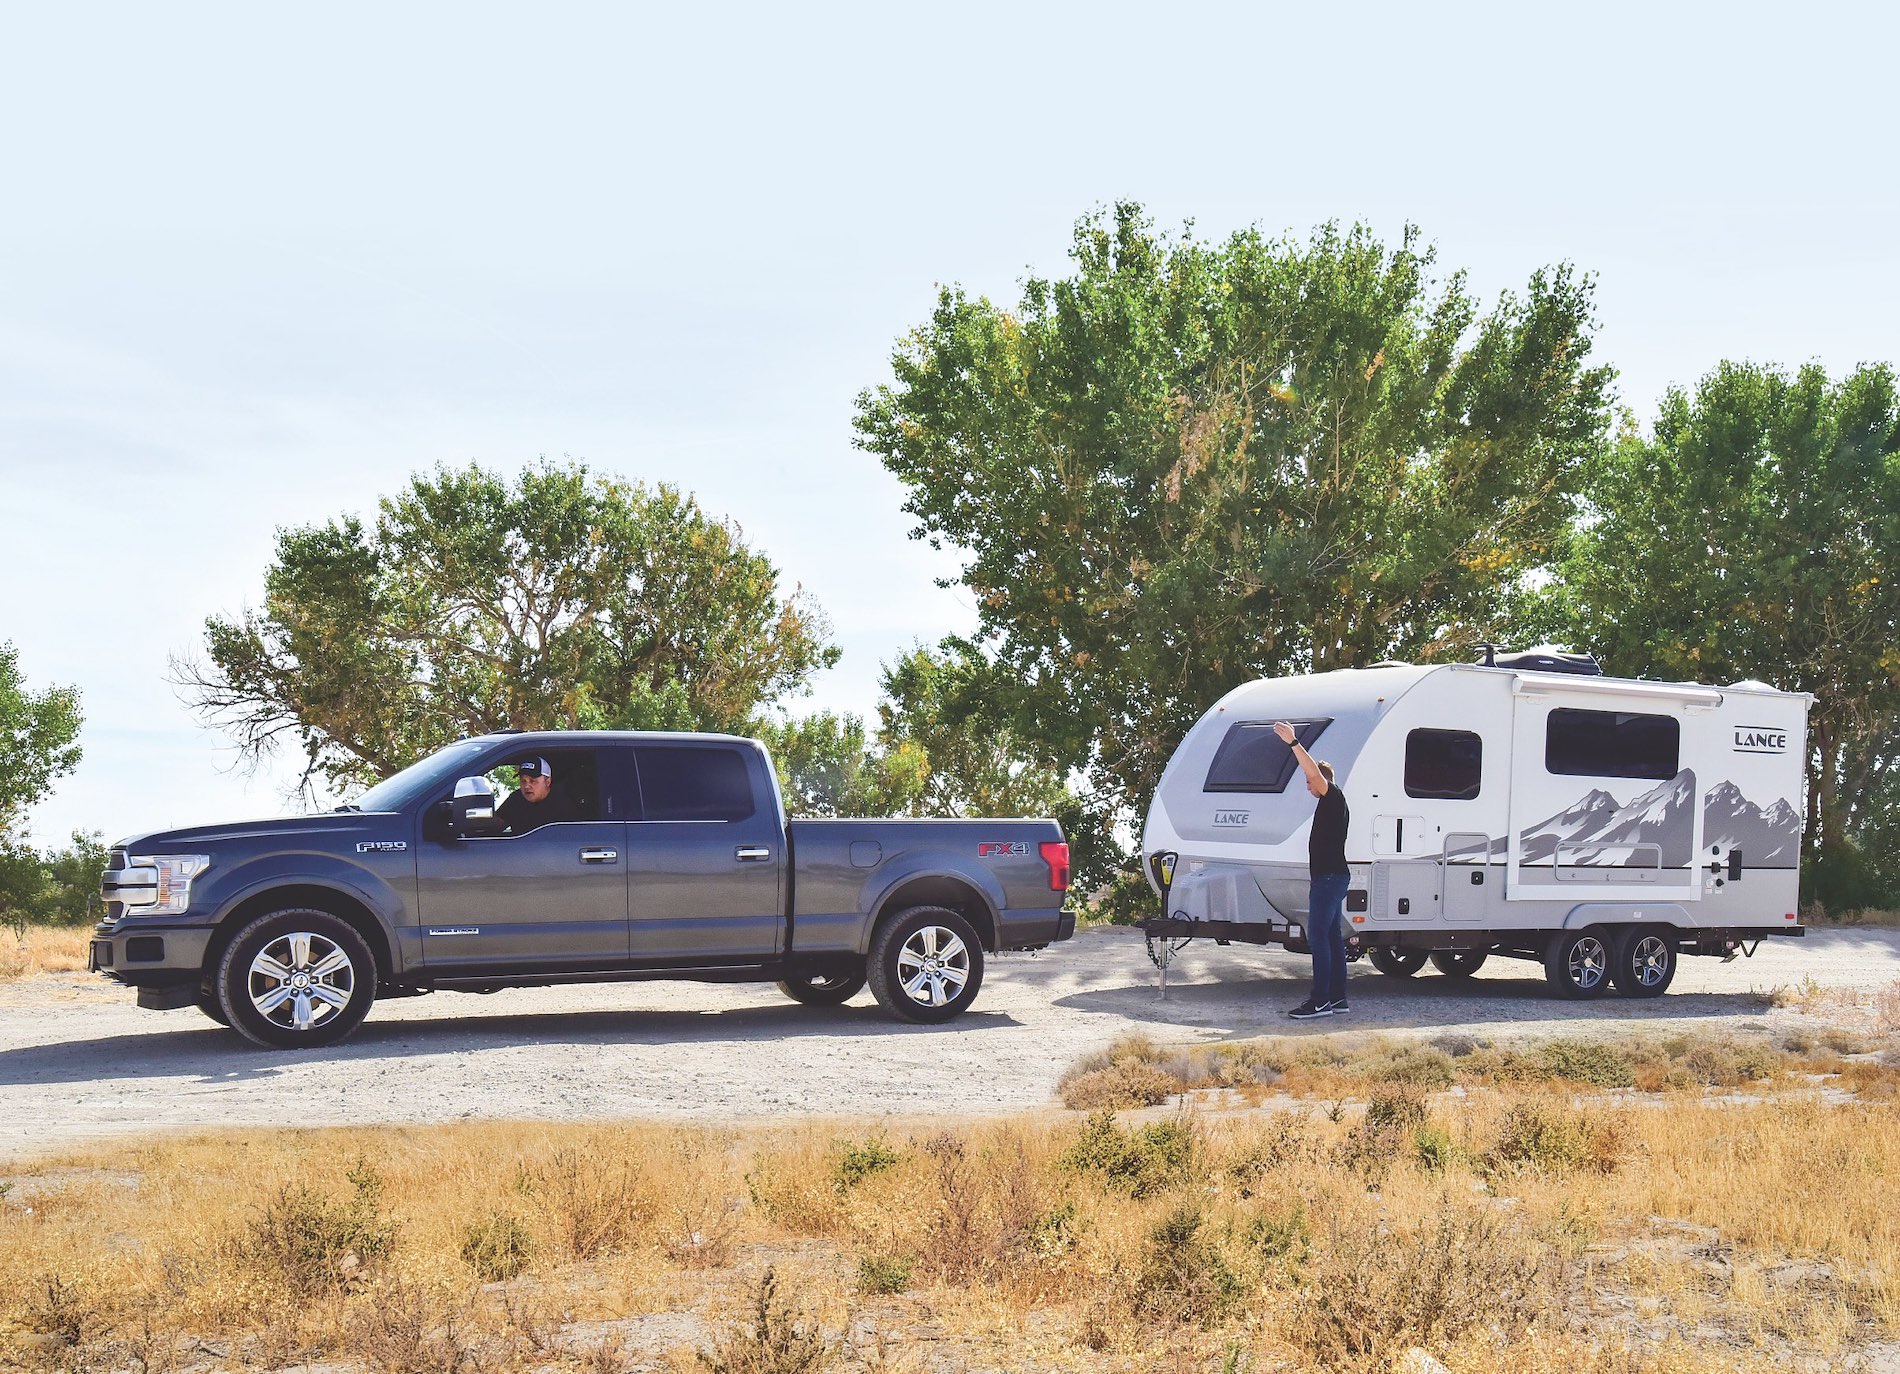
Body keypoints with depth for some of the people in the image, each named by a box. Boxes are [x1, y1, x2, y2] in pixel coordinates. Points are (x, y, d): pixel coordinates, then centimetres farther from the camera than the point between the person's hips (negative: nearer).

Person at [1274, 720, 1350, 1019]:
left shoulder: (1334, 797, -10)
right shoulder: (1332, 804, 20)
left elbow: (1315, 771, -26)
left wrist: (1293, 742, -28)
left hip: (1330, 877, -11)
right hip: (1330, 876, 11)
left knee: (1318, 936, -13)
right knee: (1332, 937, 10)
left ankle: (1320, 1000, -15)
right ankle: (1337, 998, 12)